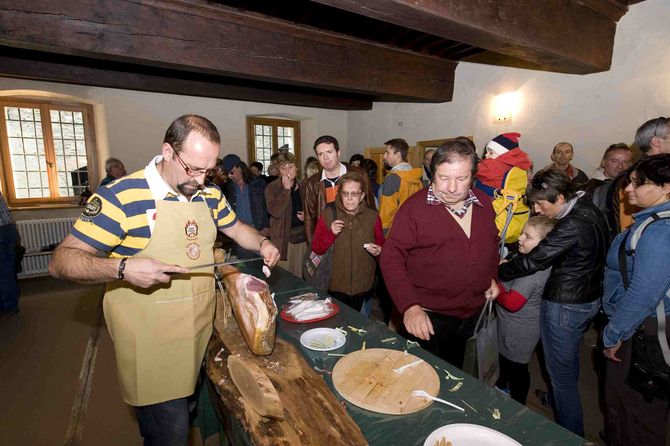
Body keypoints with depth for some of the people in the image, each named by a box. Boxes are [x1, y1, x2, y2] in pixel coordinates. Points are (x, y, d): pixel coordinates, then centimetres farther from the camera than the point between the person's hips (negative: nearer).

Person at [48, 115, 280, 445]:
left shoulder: (209, 194, 1)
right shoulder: (121, 196, -18)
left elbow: (237, 228, 16)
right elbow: (61, 261, -14)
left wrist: (262, 243, -4)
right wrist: (123, 268, -30)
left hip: (201, 330, 6)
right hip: (151, 343, -5)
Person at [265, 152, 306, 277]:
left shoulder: (303, 187, 9)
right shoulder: (272, 188, -4)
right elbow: (276, 212, -18)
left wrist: (306, 215, 1)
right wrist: (286, 189, -17)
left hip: (302, 236, 4)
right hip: (283, 238, -4)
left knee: (299, 275, 12)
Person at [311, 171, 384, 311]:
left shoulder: (373, 216, -1)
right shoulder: (327, 215, -4)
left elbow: (381, 244, 12)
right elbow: (316, 249, -2)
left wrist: (378, 251, -10)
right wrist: (331, 234, -18)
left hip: (362, 285, 1)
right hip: (335, 285, -1)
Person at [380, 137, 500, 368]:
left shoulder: (484, 203, 0)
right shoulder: (415, 207, -20)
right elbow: (391, 256, -19)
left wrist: (492, 277, 7)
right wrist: (409, 306, -27)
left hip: (473, 314, 6)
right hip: (429, 317, -5)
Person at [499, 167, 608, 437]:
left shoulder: (572, 226, -27)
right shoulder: (589, 210, 2)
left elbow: (533, 261, -24)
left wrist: (496, 272, -13)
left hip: (565, 306, -10)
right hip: (589, 298, 10)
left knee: (561, 374, 7)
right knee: (568, 365, 29)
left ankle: (572, 434, 23)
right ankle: (558, 401, 51)